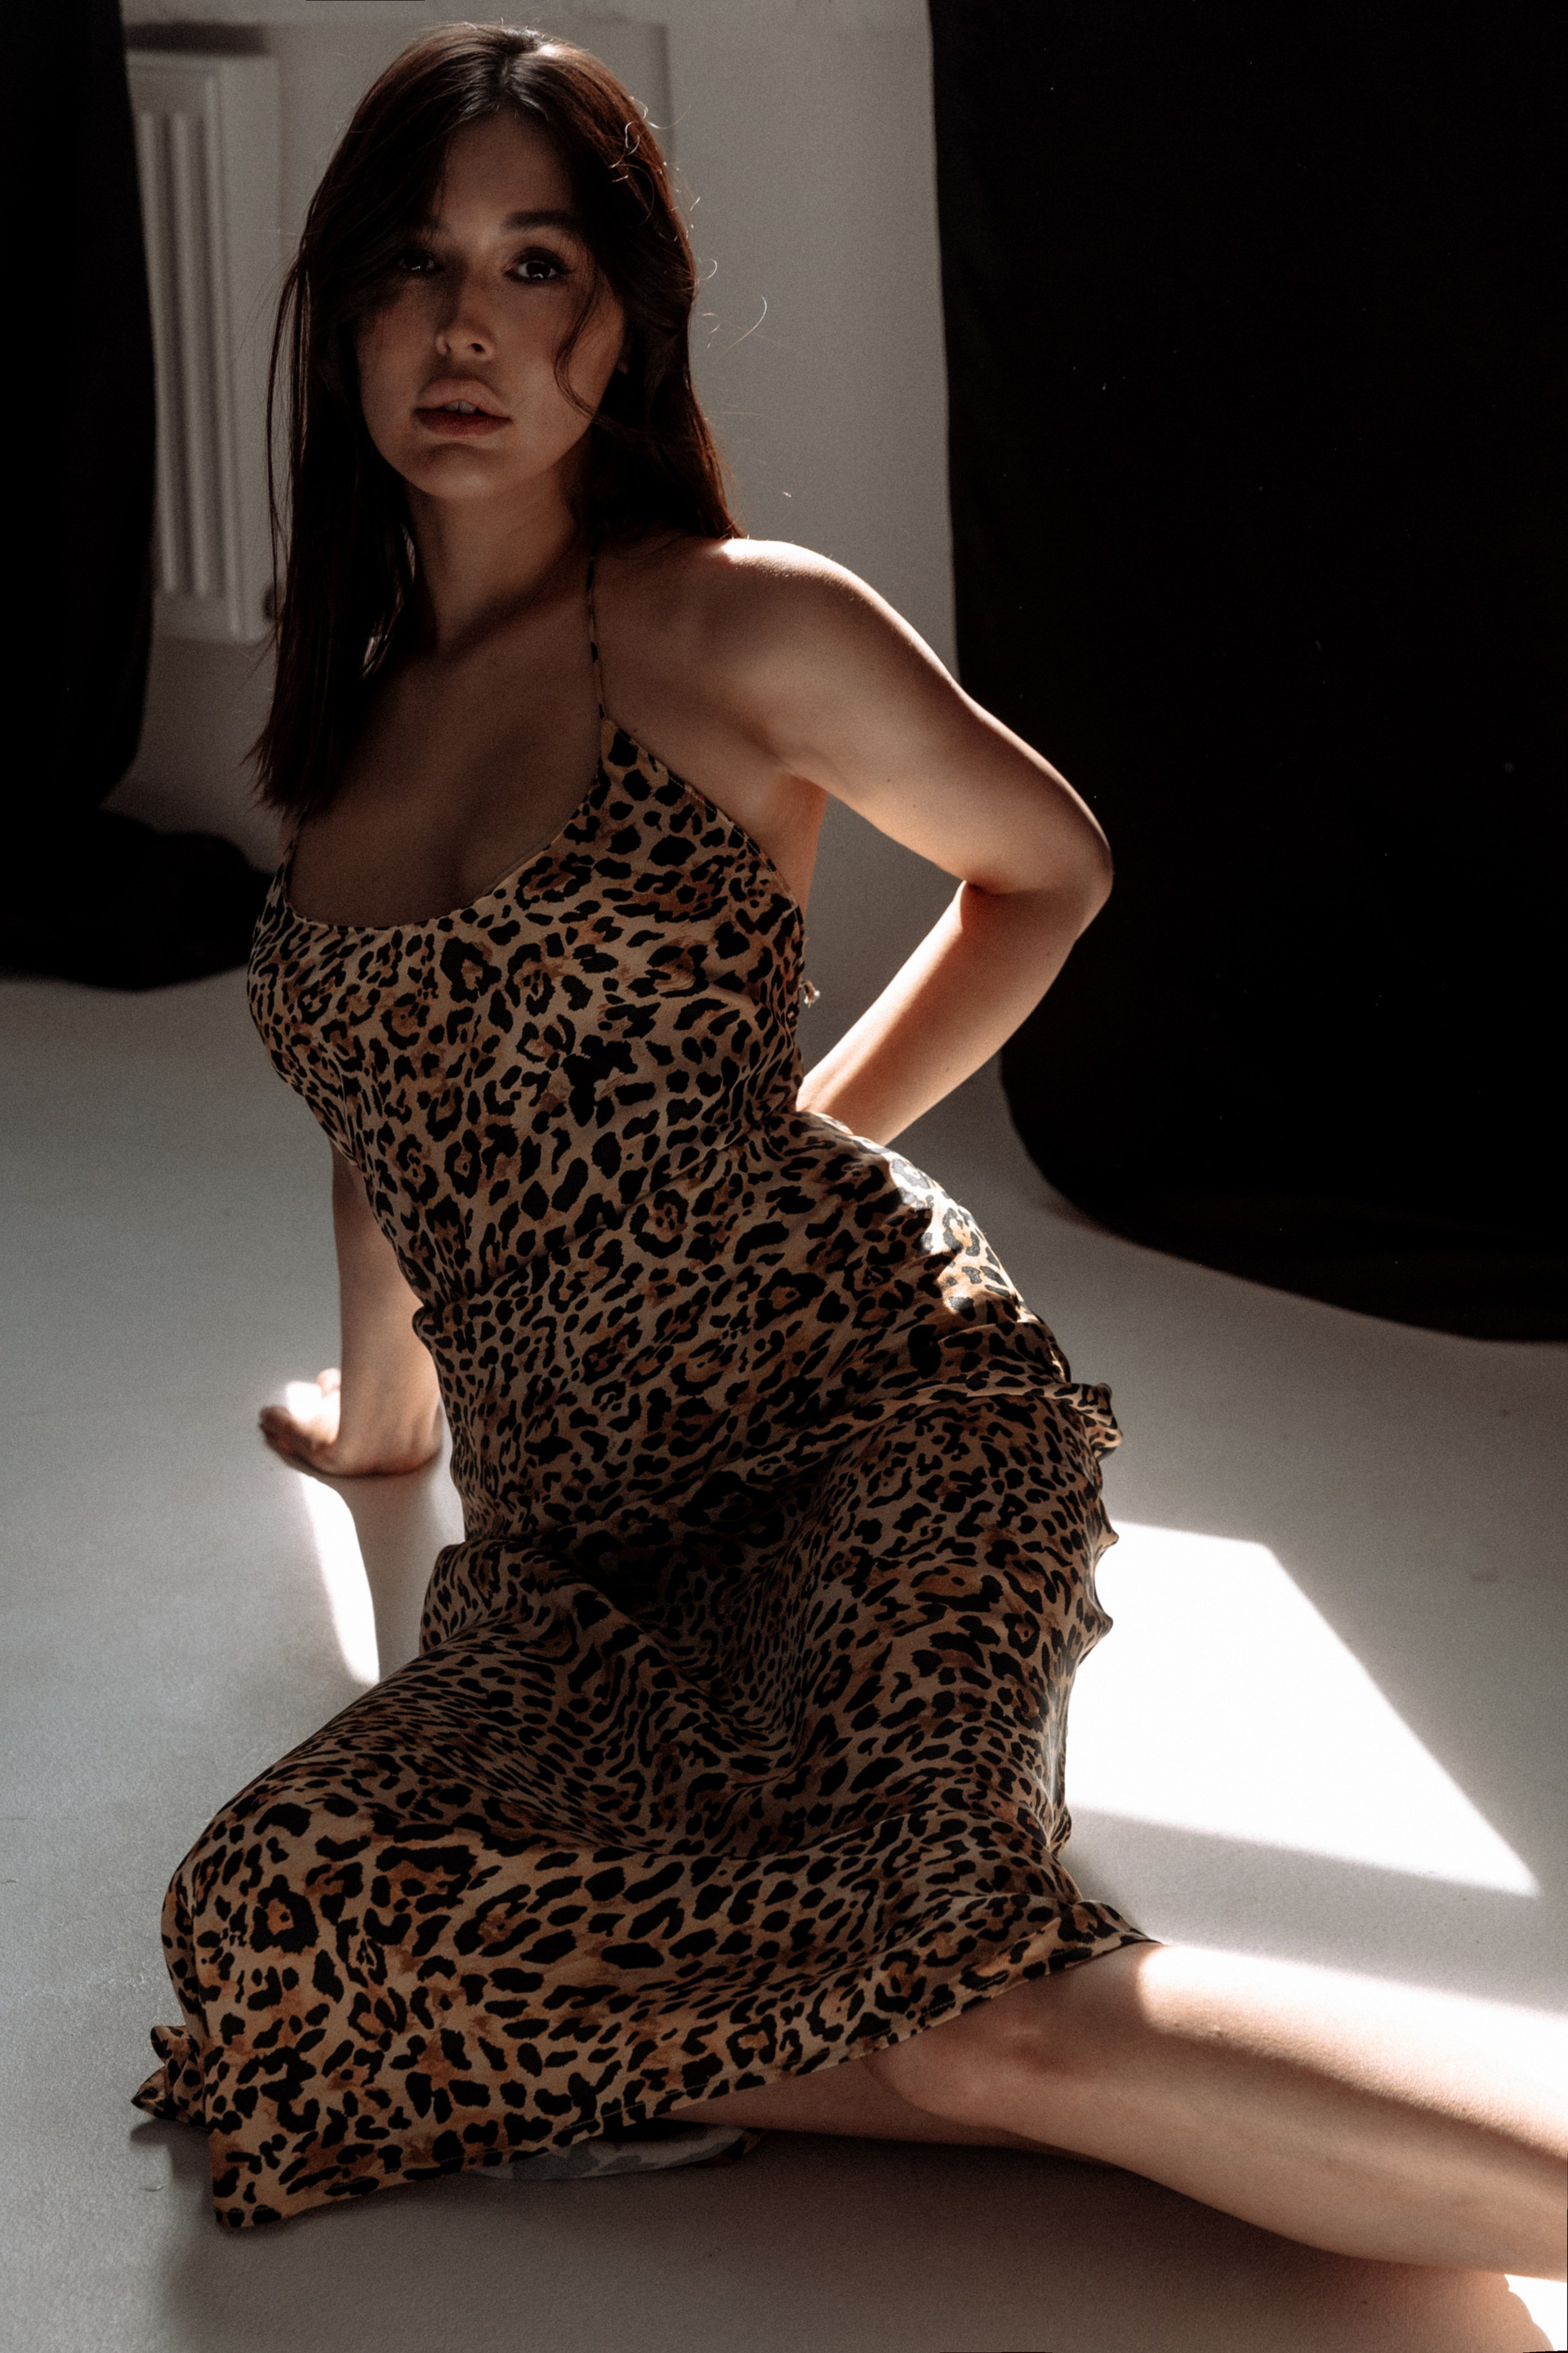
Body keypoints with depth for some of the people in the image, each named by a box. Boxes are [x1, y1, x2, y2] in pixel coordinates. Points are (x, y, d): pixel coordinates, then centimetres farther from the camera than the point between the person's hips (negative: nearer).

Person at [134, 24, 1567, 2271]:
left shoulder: (739, 631, -1)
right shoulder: (345, 702, 17)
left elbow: (1048, 867, 14)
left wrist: (795, 1148, 9)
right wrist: (377, 1411, 39)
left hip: (867, 1403, -5)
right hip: (577, 1533, 6)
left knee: (971, 2011, -32)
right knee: (294, 1934, -24)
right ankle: (1124, 2081, -20)